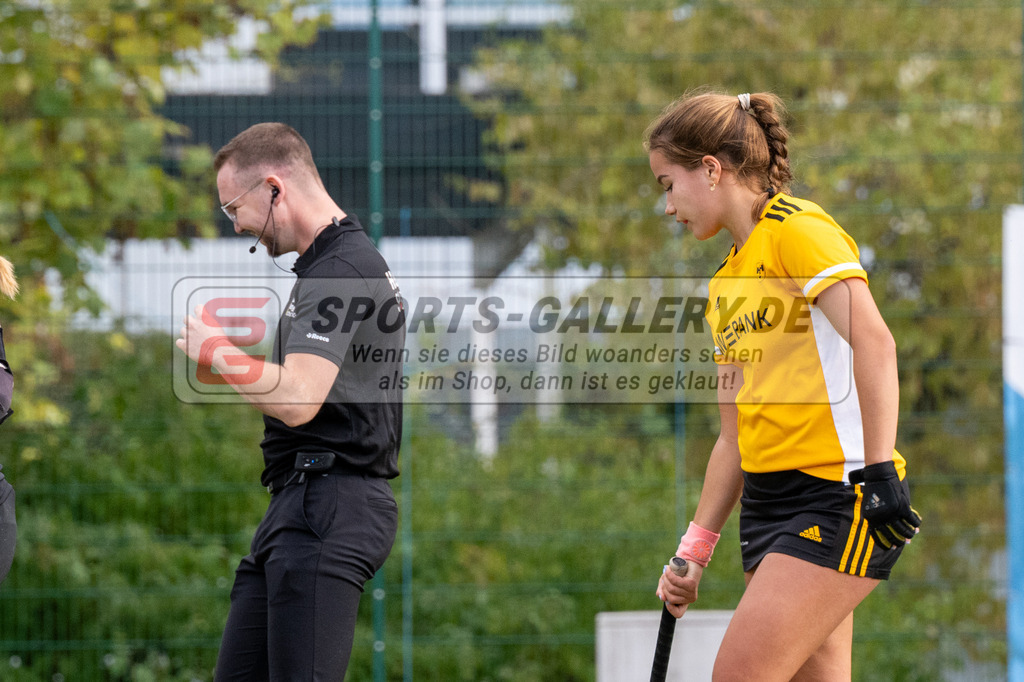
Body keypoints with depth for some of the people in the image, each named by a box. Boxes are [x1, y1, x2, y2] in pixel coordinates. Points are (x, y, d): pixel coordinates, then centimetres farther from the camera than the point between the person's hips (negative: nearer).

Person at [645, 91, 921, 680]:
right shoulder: (726, 281, 20)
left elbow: (874, 343, -19)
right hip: (768, 500, 8)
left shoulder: (797, 228, -6)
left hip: (836, 496, -8)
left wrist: (880, 473, -25)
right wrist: (695, 550, 18)